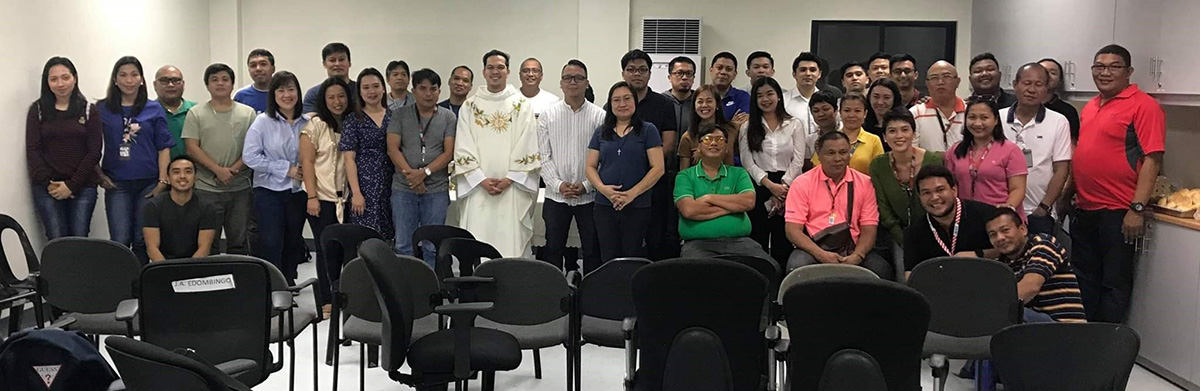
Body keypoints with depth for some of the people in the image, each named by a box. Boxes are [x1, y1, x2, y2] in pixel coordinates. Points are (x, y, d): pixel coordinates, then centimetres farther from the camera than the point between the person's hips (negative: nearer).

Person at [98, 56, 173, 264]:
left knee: (143, 241, 6)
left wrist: (163, 181, -4)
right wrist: (99, 176, -3)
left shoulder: (154, 110, 6)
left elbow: (164, 147, 3)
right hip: (116, 184, 0)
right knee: (120, 242, -5)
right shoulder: (102, 110, 6)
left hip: (148, 184, 1)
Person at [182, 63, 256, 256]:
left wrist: (234, 169, -12)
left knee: (239, 241, 8)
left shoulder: (247, 113, 9)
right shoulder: (196, 114, 5)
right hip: (206, 188, -1)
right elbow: (192, 148, -3)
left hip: (240, 188, 1)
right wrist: (218, 170, -14)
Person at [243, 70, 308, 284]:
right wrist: (286, 169, -12)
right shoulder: (263, 122, -4)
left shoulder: (307, 123, 3)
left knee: (293, 243, 11)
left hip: (298, 192, 3)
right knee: (271, 243, -8)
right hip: (269, 192, -3)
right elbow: (250, 156, -10)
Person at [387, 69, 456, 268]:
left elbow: (449, 152, -3)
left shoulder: (448, 117, 4)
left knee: (433, 248, 5)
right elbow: (392, 148, -1)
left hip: (436, 189, 0)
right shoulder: (400, 115, 6)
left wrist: (424, 172, -15)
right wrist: (410, 174, -13)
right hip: (403, 188, 1)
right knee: (403, 246, 4)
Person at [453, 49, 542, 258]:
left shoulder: (521, 105, 7)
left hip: (512, 190, -1)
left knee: (511, 243, -3)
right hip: (477, 188, 1)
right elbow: (463, 148, 4)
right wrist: (481, 179, -7)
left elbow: (526, 147, 1)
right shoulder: (470, 106, 10)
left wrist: (509, 179, -9)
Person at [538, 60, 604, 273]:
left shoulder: (599, 116, 0)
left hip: (589, 196, -1)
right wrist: (558, 184, -10)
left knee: (592, 249, 6)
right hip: (556, 196, 1)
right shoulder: (548, 115, 5)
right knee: (553, 249, 8)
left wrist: (586, 185, -12)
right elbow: (543, 156, 2)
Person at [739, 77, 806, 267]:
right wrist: (770, 185, -12)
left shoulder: (794, 125, 10)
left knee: (783, 244, -3)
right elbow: (748, 162, 0)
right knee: (757, 243, -2)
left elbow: (798, 161, 2)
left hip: (787, 188, 0)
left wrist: (782, 186, -9)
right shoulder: (748, 127, 10)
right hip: (758, 188, 0)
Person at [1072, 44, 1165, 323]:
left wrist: (1137, 208, -20)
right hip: (1084, 211, 8)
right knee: (1084, 280, 15)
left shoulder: (1143, 106, -10)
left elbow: (1152, 159, -15)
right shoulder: (1090, 107, 14)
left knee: (1114, 284, 2)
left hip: (1118, 214, -8)